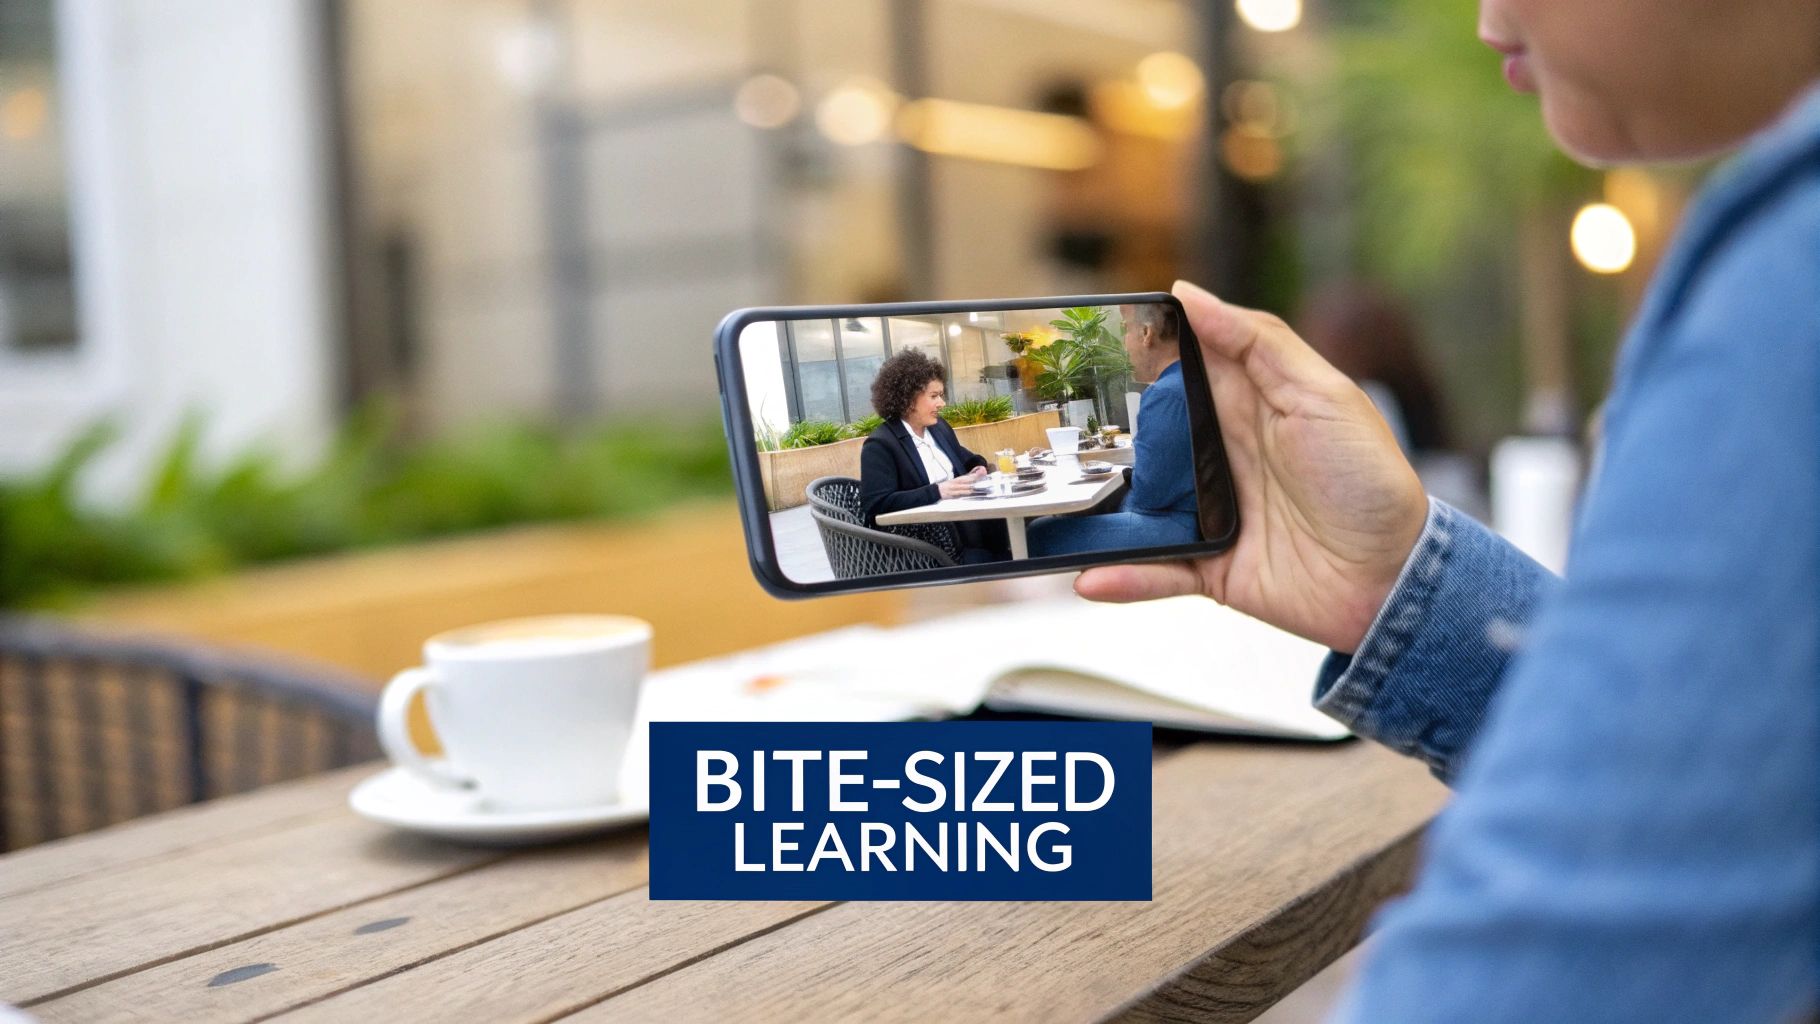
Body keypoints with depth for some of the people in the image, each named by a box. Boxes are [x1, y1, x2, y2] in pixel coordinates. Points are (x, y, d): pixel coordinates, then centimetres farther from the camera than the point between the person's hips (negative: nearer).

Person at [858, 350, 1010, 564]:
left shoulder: (940, 427, 16)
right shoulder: (879, 445, -8)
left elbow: (965, 461, 31)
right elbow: (877, 506, -19)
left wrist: (978, 469, 5)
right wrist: (937, 492, -25)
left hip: (963, 521, 7)